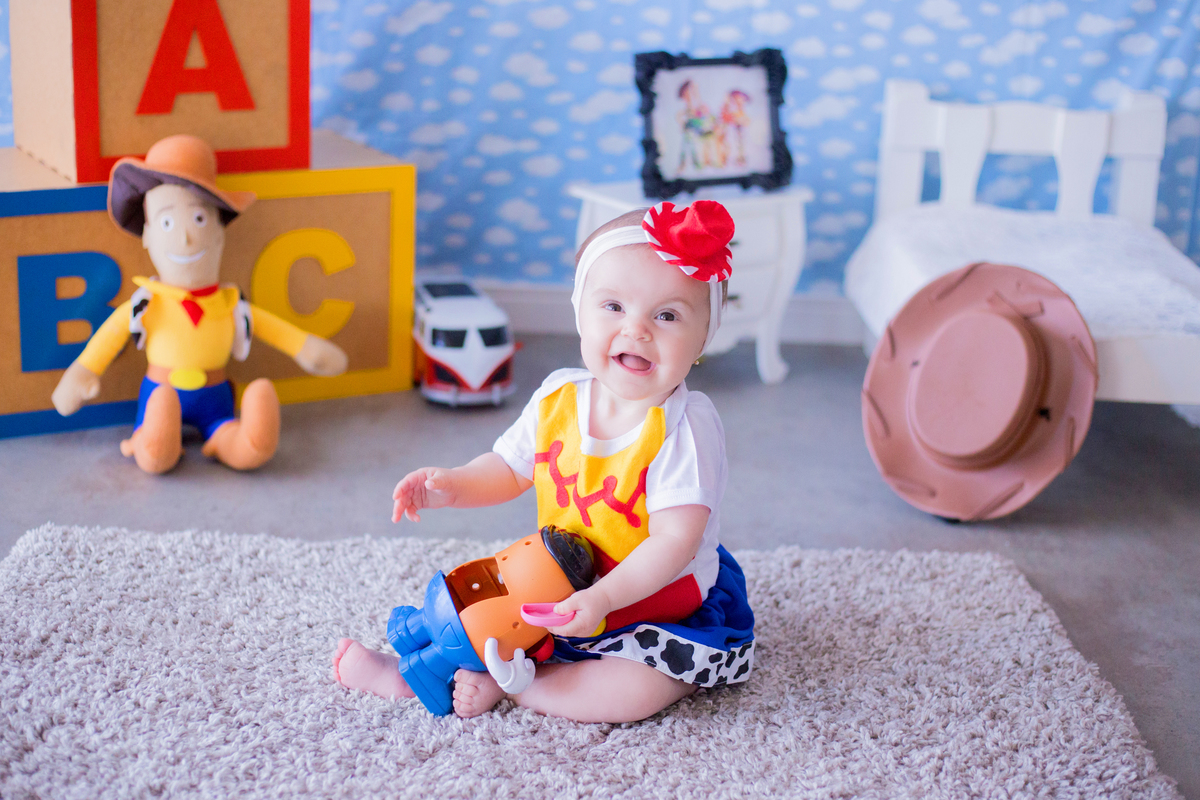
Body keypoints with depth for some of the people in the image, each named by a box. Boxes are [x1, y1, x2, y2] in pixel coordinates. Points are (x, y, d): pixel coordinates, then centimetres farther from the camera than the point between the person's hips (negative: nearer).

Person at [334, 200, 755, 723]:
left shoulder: (685, 429, -24)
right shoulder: (556, 400, -6)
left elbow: (674, 541, -30)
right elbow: (509, 469, 10)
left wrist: (604, 597, -42)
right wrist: (452, 486, -10)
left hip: (660, 604, -6)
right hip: (558, 592, 6)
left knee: (632, 693, -28)